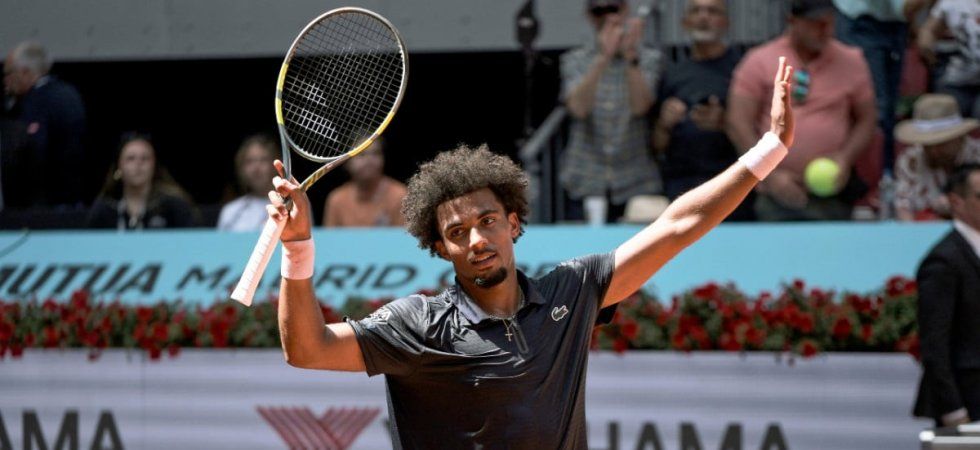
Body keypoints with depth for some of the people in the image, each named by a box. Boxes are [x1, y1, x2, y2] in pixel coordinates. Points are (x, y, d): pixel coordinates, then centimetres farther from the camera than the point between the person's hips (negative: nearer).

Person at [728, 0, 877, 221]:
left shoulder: (851, 62, 7)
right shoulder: (760, 62, 2)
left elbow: (866, 120, 12)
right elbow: (739, 124, -1)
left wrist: (846, 158, -7)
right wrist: (770, 174, -10)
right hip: (778, 193, -1)